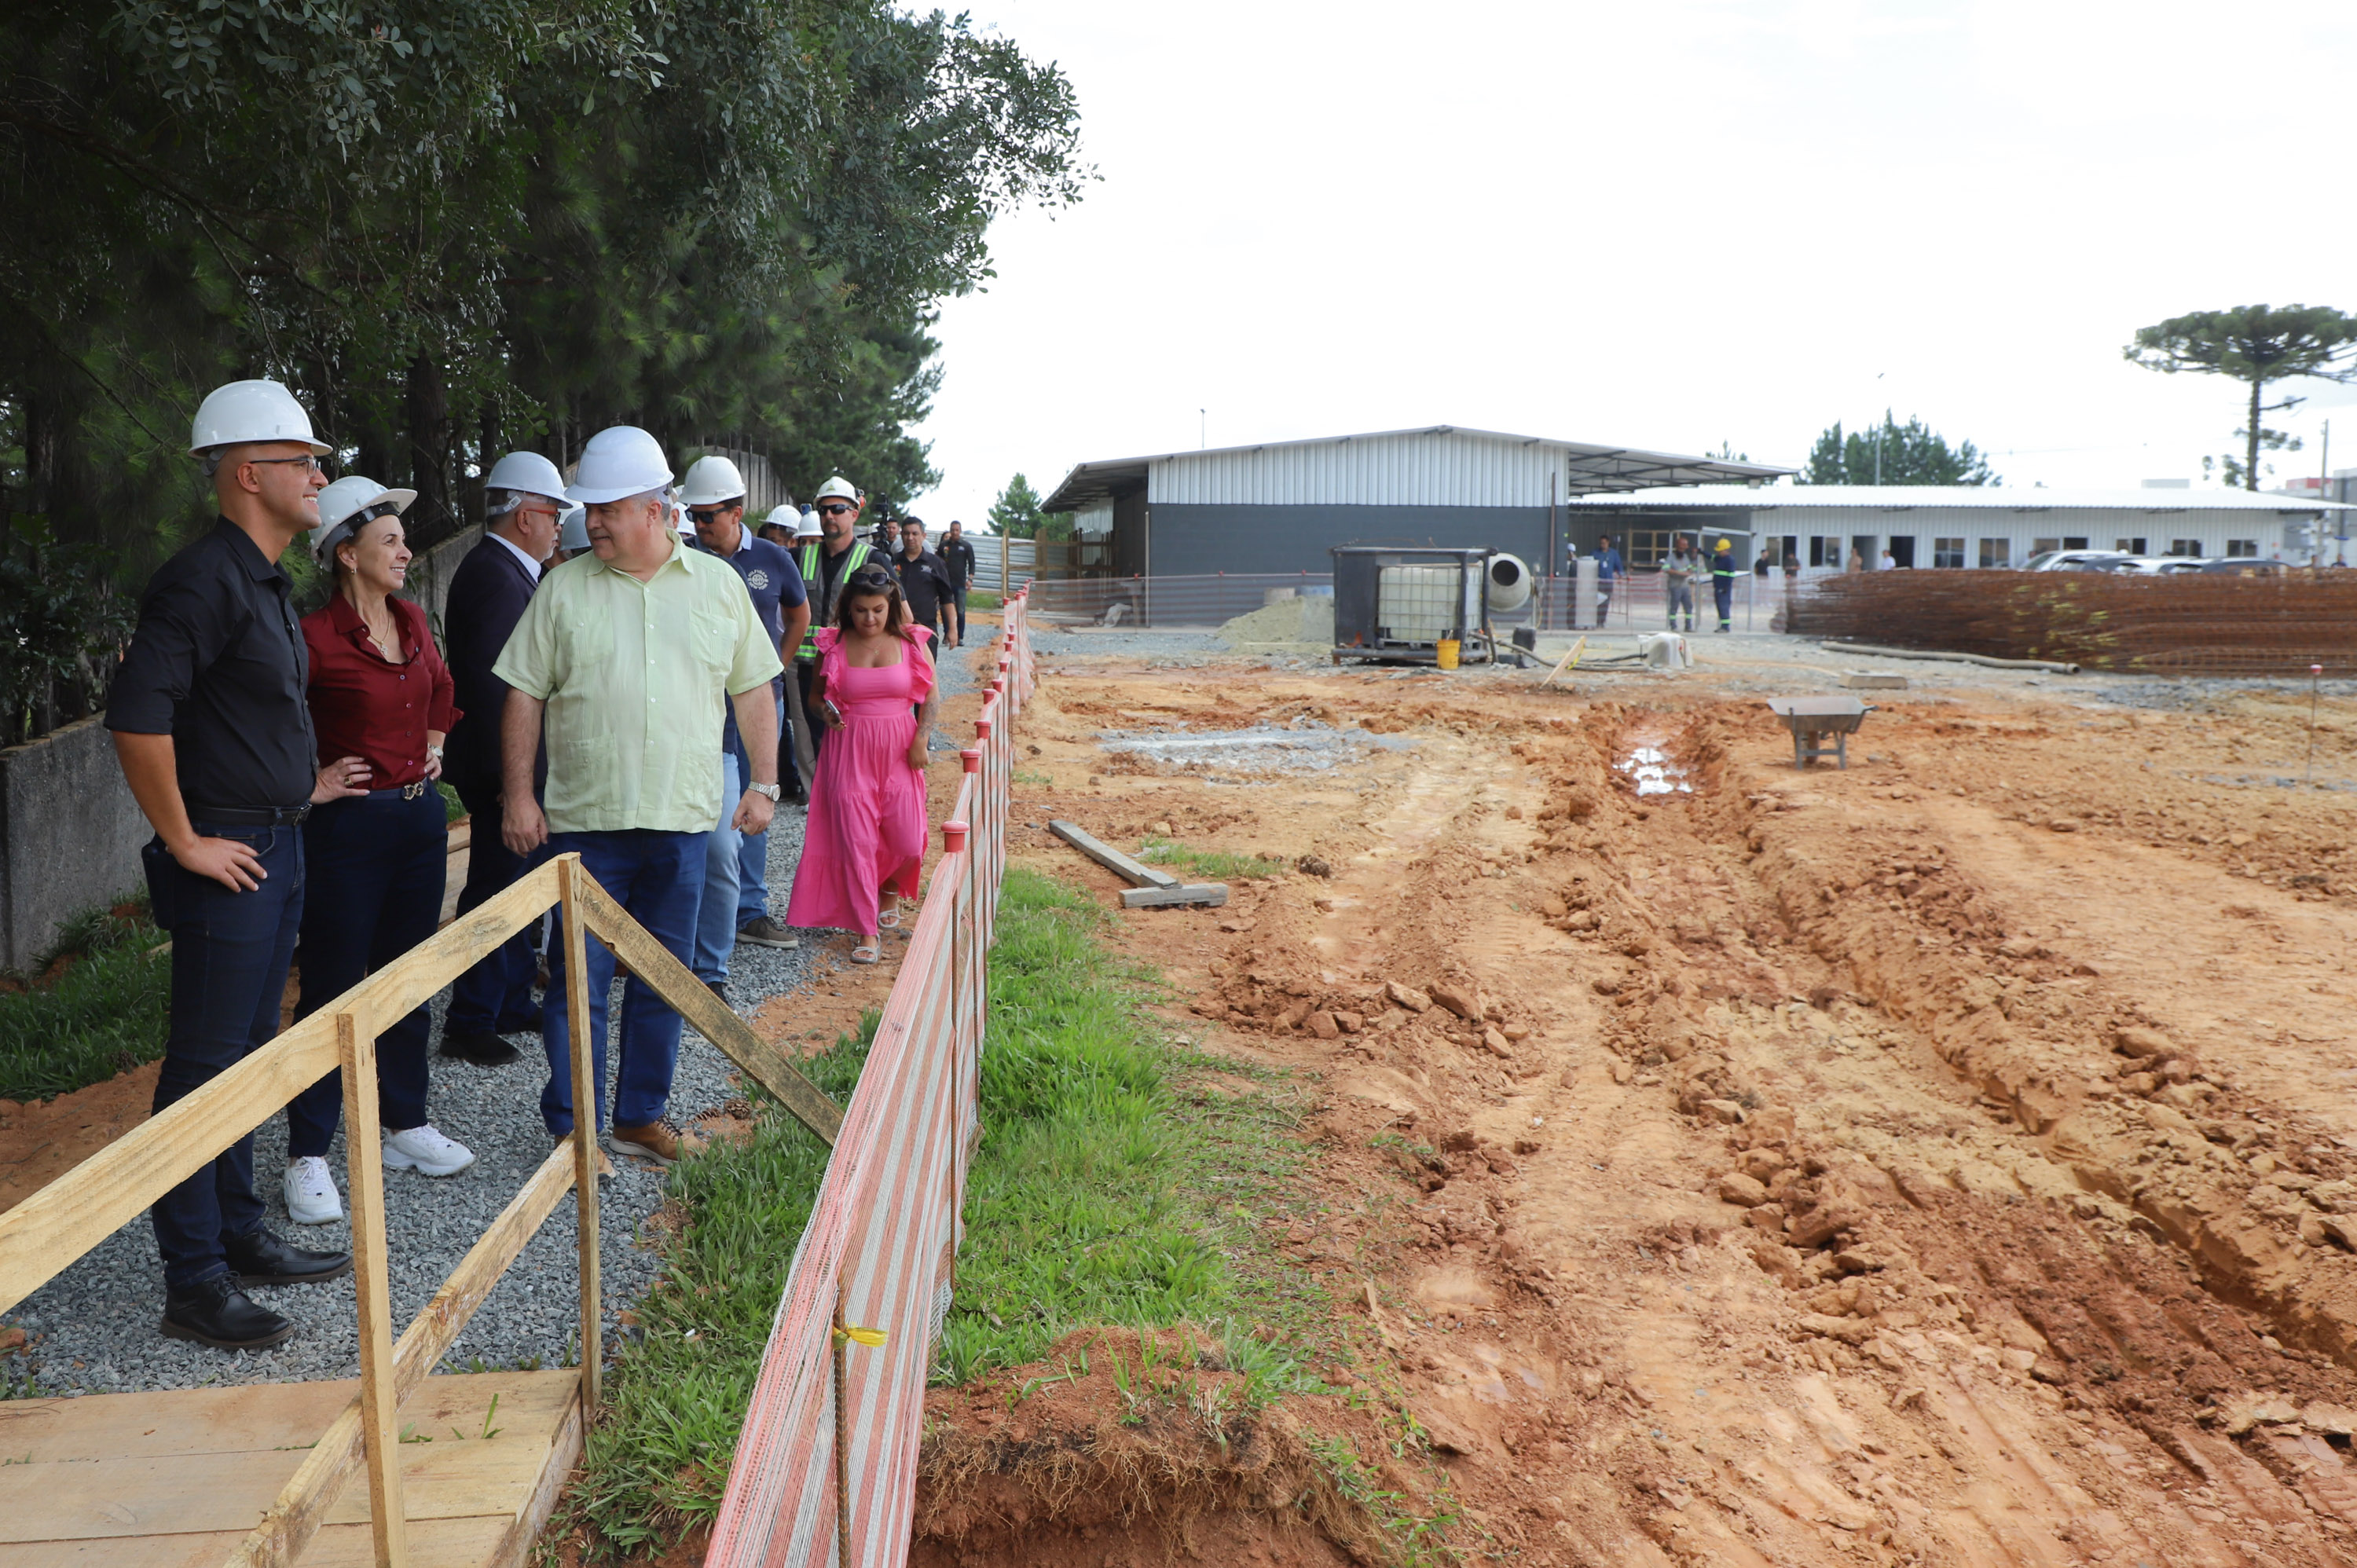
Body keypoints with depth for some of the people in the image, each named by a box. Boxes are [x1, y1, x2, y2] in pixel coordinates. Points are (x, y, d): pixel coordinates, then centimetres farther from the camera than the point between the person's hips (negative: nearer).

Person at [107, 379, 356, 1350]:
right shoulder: (205, 580, -17)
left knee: (247, 1055, 17)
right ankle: (193, 1283, 7)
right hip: (228, 858, -10)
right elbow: (137, 717, -25)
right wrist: (184, 842, -20)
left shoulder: (265, 582, 15)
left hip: (277, 847, 10)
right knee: (205, 1066, -2)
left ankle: (241, 1238, 30)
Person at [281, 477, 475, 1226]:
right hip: (349, 826, -7)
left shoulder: (412, 622, 7)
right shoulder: (317, 637, -16)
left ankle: (404, 1123, 28)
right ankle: (308, 1157, 9)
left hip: (421, 816, 7)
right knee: (332, 990, 0)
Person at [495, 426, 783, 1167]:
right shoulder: (563, 589, 1)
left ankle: (641, 1117, 25)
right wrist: (518, 795, -3)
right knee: (578, 981, 1)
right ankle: (574, 1129, 13)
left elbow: (753, 689, 10)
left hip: (681, 823, 2)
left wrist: (764, 783, 5)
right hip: (585, 820, -2)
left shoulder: (718, 585, 6)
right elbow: (524, 695, 2)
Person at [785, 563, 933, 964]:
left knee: (906, 841, -2)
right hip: (849, 750, 0)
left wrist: (920, 740, -6)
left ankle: (890, 889, 34)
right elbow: (817, 695, 12)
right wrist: (824, 712, -10)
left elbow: (929, 696, 5)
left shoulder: (911, 642, 1)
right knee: (855, 839, -4)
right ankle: (868, 931, 5)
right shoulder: (833, 646, 1)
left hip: (899, 750, 0)